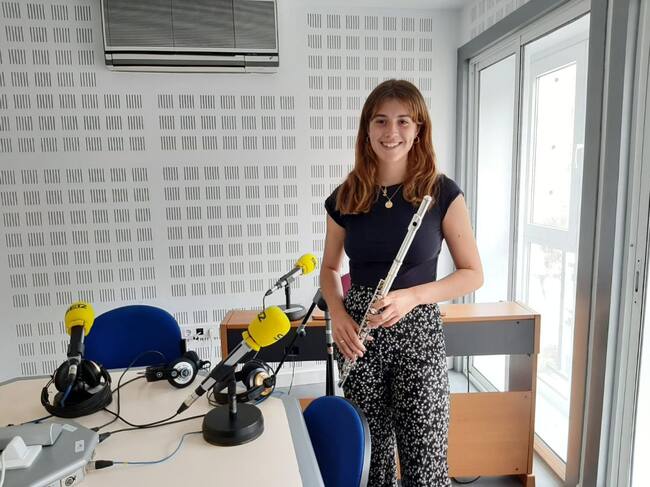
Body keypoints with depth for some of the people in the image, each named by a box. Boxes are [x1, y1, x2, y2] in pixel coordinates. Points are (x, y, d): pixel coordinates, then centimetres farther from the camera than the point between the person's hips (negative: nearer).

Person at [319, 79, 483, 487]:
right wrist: (338, 314, -7)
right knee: (369, 452, 14)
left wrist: (411, 296, -19)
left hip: (418, 331, -2)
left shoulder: (442, 192, -7)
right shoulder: (346, 197, 0)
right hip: (359, 333, 3)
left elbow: (473, 274, -4)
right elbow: (330, 268, 12)